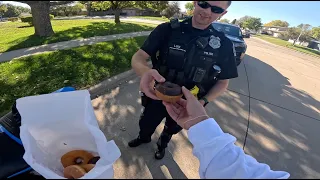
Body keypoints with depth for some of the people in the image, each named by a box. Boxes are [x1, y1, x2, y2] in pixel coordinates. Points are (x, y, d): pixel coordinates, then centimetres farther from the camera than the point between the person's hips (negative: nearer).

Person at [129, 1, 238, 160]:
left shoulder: (224, 45, -11)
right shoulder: (167, 30, -16)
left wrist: (202, 102, -21)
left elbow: (223, 82, -3)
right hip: (156, 98, 0)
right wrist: (145, 71, -44)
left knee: (171, 130, 29)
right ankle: (144, 138, 63)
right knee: (145, 126, 24)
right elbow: (137, 58, -19)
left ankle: (162, 145, 65)